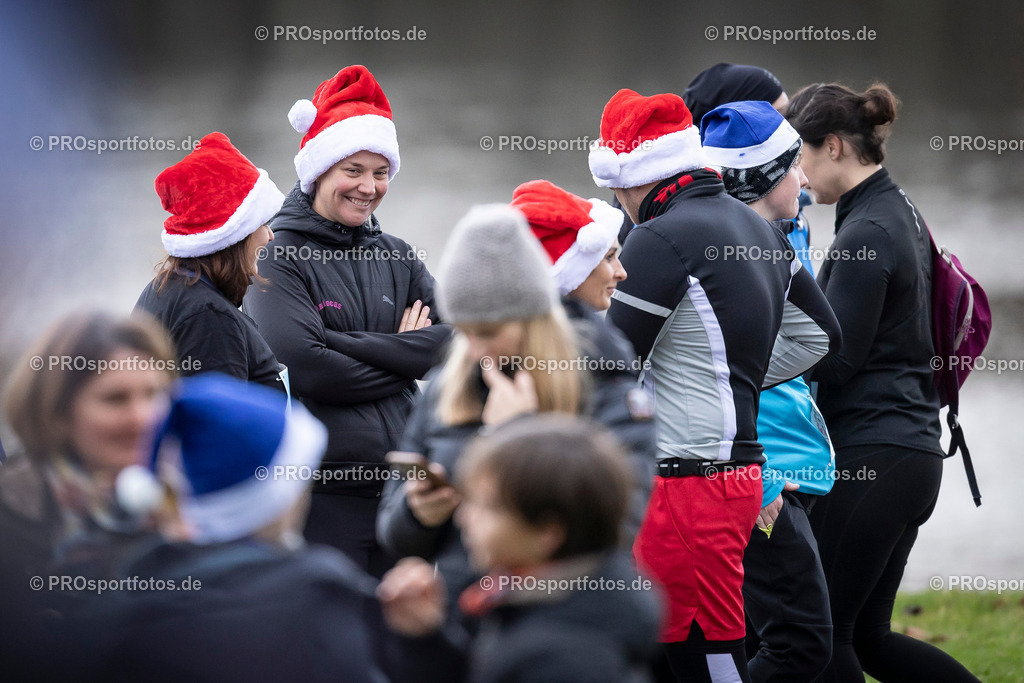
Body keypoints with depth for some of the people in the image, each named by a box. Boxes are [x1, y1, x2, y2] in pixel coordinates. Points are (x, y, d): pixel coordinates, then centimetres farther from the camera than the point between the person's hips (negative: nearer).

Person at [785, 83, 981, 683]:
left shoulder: (867, 233, -16)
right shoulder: (901, 212, 14)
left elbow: (834, 360, -16)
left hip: (869, 456, -10)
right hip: (912, 451, 10)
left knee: (821, 633, -2)